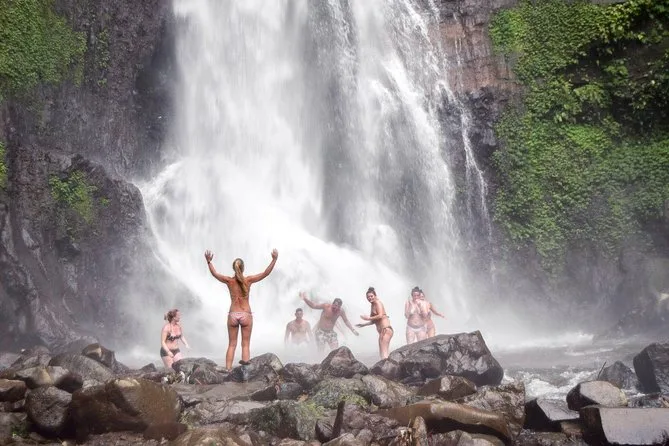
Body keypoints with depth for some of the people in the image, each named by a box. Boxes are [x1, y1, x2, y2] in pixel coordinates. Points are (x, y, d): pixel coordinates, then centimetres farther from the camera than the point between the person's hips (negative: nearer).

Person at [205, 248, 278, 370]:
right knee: (245, 345, 5)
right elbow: (266, 273, -5)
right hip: (246, 315, -2)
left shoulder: (229, 281, -3)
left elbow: (214, 273, 8)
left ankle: (228, 370, 3)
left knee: (231, 345, 7)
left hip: (233, 315, 2)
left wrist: (209, 262, 13)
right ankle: (245, 362, -5)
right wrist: (274, 259, -5)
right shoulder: (248, 280, -6)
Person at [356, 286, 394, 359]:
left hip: (385, 329, -10)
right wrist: (363, 325, 28)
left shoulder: (377, 302, -4)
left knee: (384, 352, -15)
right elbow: (374, 321, 26)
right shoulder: (373, 305, 20)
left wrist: (368, 318, -9)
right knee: (382, 352, 7)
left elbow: (380, 315, -17)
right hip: (382, 330, 10)